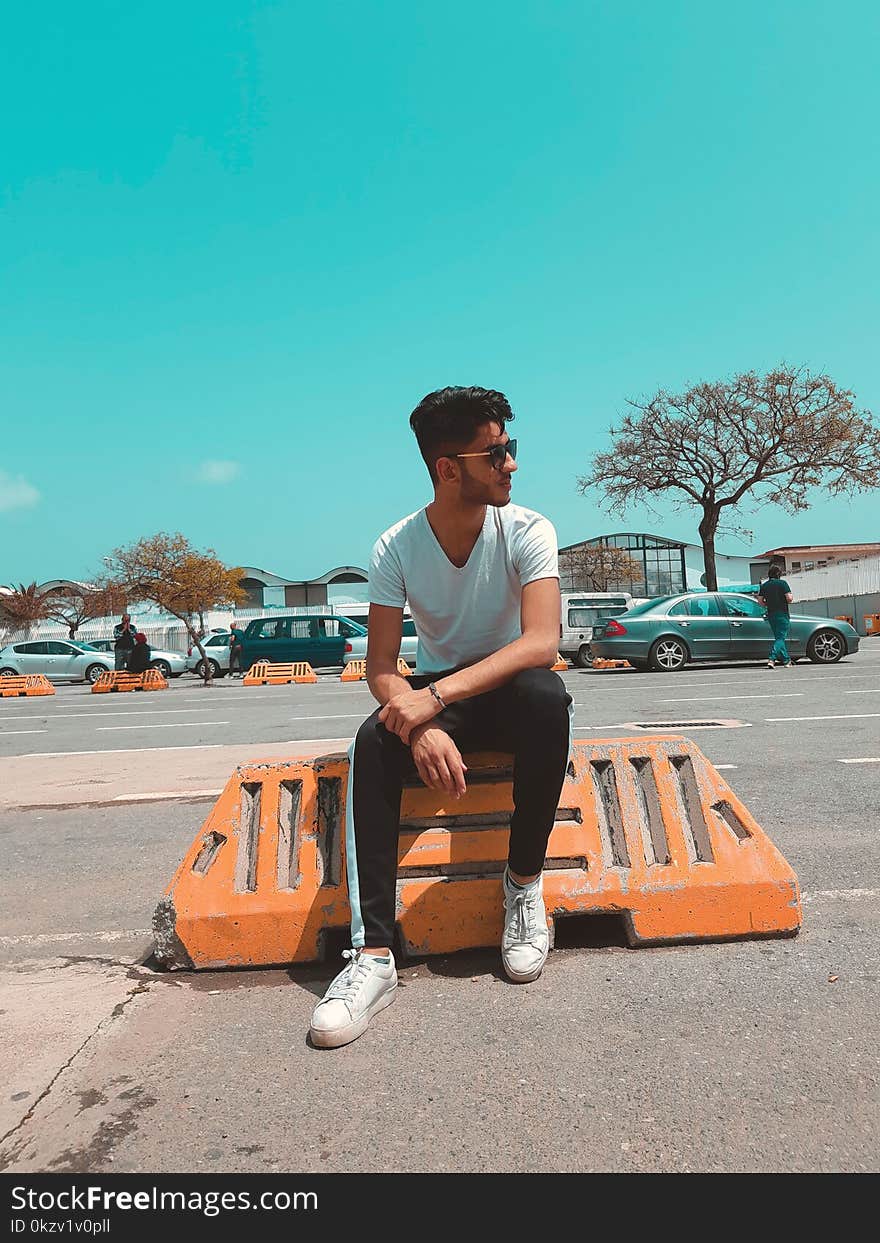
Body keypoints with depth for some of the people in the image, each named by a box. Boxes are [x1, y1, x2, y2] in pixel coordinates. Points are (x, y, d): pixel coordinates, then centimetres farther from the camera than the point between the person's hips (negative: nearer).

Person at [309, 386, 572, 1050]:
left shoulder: (527, 531, -14)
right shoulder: (396, 547, -11)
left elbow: (541, 642, -27)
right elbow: (381, 665, -13)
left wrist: (438, 695, -39)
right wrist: (423, 727, -35)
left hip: (509, 687, -1)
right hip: (434, 696, 1)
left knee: (546, 694, -36)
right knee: (374, 740, -30)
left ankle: (525, 882, -16)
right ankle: (373, 954, -29)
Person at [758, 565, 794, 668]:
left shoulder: (764, 585, 7)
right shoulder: (782, 583, -8)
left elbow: (760, 600, 5)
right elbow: (789, 598, -14)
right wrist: (787, 601, 7)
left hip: (771, 615, 6)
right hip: (782, 614, -5)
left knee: (779, 637, 15)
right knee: (781, 638, -5)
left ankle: (786, 660, 21)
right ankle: (772, 659, -21)